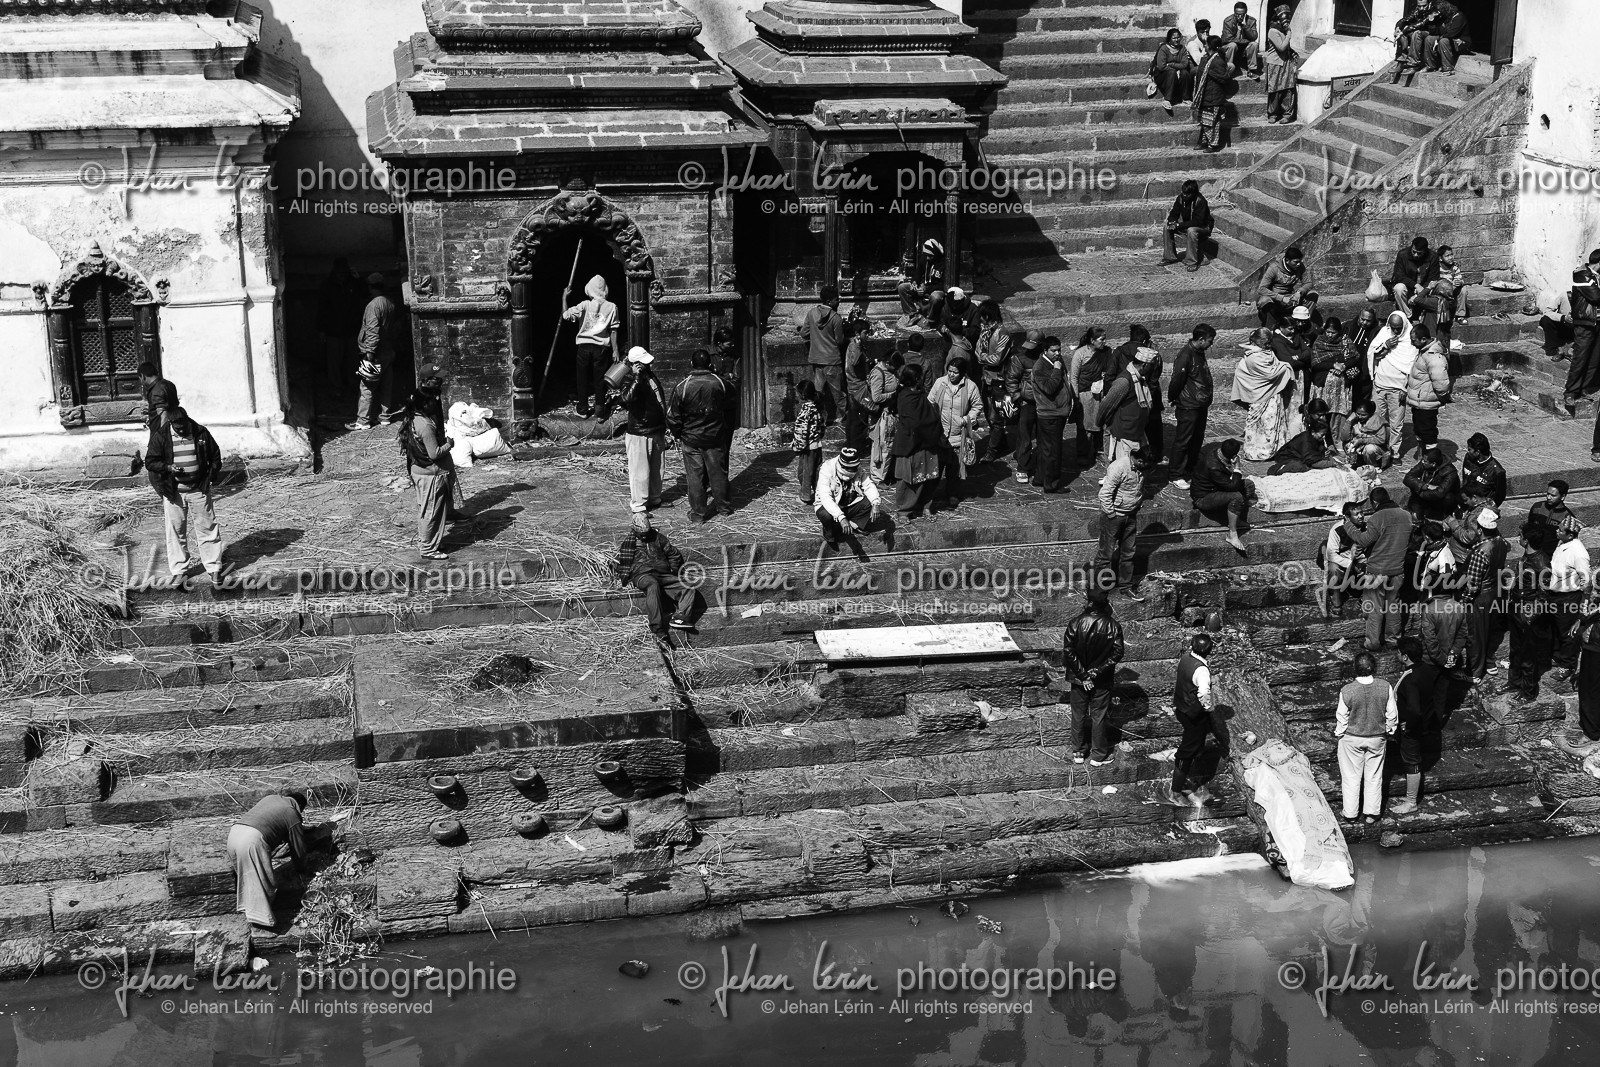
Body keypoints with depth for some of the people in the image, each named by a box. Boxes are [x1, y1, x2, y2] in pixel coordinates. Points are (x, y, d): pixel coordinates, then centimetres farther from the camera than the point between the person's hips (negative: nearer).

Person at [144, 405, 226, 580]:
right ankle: (179, 570, 15)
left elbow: (215, 456, 11)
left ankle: (214, 569, 9)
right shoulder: (160, 436, -5)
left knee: (207, 529, 2)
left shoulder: (201, 433, -1)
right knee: (176, 531, 5)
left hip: (199, 490, 0)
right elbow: (150, 461, -3)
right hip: (173, 492, 0)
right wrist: (168, 467, -20)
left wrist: (212, 476, 0)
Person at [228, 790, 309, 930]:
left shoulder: (270, 798, 29)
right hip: (254, 839, -7)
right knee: (261, 879, 0)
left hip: (234, 831, 7)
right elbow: (299, 849, 16)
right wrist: (300, 868, 36)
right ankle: (260, 916, -7)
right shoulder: (292, 814, 10)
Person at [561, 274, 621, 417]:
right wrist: (615, 350, 2)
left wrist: (565, 298, 4)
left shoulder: (585, 305, -7)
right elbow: (613, 331, -3)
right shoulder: (611, 307, -3)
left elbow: (565, 315, -9)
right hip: (601, 348, 1)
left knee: (582, 379, 11)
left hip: (584, 346, 0)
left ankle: (583, 409, 15)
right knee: (599, 380, 8)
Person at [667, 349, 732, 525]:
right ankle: (724, 506, 30)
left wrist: (678, 435, 8)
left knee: (694, 475, 6)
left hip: (691, 439, -2)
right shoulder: (720, 383, -7)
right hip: (715, 438, 2)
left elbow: (673, 416, -8)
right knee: (718, 472, 15)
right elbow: (727, 411, 7)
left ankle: (698, 514, 11)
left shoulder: (682, 387, -14)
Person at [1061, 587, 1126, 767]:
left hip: (1078, 679, 1)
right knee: (1099, 716, 11)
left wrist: (1082, 674, -10)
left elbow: (1067, 651, -15)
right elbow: (1117, 653, -12)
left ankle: (1079, 752, 25)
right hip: (1102, 681, 0)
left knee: (1079, 715, 15)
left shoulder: (1076, 623, -14)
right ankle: (1098, 756, 19)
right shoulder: (1113, 626, -13)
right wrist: (1097, 671, -9)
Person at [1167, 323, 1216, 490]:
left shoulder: (1200, 353, 9)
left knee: (1197, 439, 16)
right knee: (1182, 440, -1)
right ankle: (1177, 476, 6)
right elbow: (1177, 380, -19)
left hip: (1200, 405, 9)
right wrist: (1173, 399, -8)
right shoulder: (1185, 355, -21)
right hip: (1187, 407, -9)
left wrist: (1207, 400, 13)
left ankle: (1192, 471, 29)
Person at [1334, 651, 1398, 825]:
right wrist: (1390, 730, 10)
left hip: (1351, 739, -1)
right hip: (1377, 738, 2)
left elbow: (1342, 718, -13)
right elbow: (1392, 714, -8)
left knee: (1351, 776, 16)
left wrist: (1339, 733, 7)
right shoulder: (1385, 687, -20)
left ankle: (1351, 814, 27)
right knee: (1374, 776, 18)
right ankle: (1371, 813, 28)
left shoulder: (1347, 691, -25)